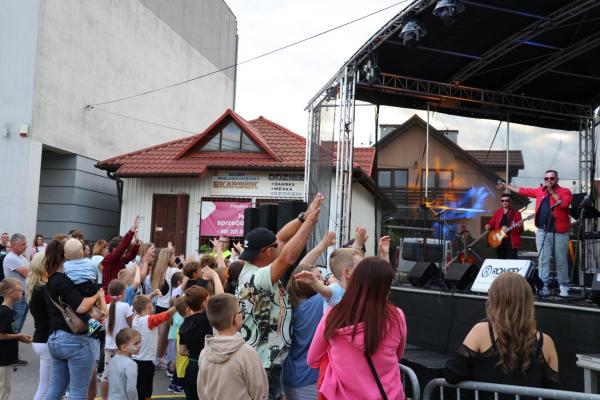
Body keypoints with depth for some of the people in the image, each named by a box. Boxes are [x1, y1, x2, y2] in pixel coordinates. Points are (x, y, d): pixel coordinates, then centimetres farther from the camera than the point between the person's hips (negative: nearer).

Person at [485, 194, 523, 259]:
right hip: (499, 241, 4)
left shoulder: (516, 213, 3)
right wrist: (488, 226, -6)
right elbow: (492, 223, 16)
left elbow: (521, 230, 1)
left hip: (511, 242, -4)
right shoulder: (497, 212, 13)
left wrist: (518, 227, -21)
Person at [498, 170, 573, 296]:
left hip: (560, 233, -3)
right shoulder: (540, 191, 12)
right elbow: (523, 191, 22)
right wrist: (506, 185, 26)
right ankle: (544, 286, 4)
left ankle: (563, 286, 16)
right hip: (542, 231, 4)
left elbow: (564, 203, -22)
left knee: (561, 261, 5)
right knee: (543, 260, 1)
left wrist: (551, 191, -15)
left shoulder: (565, 191, -2)